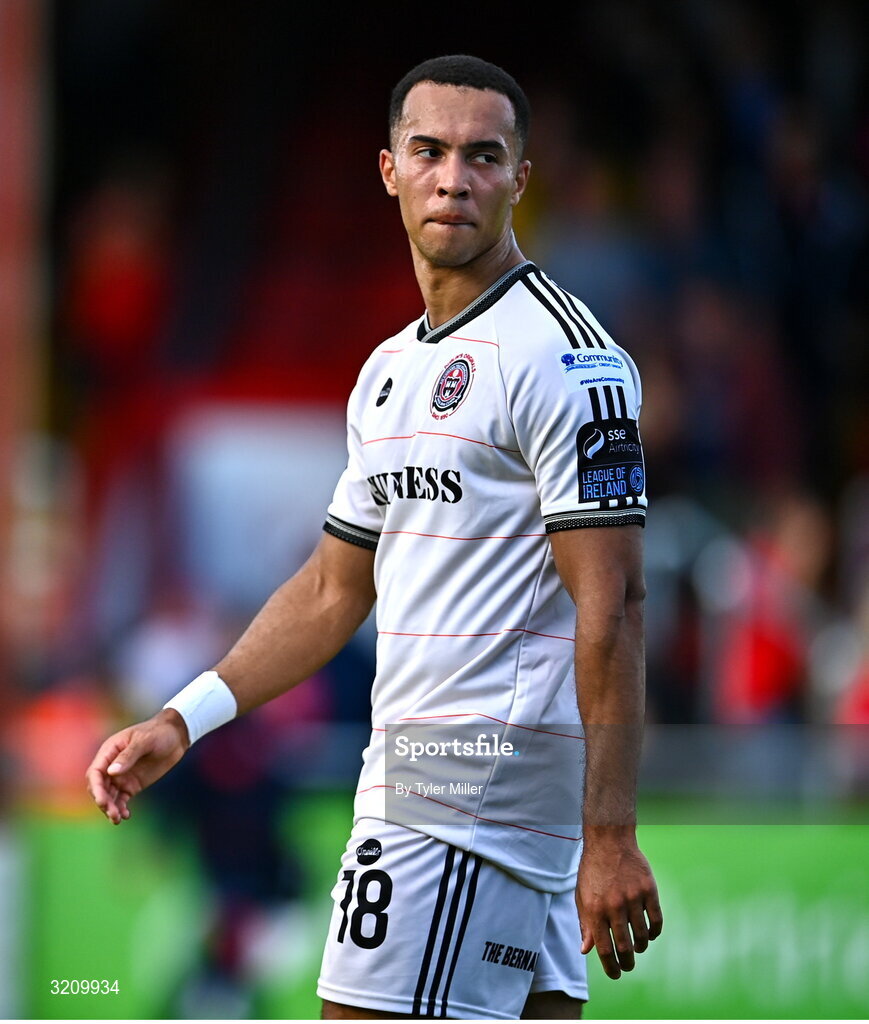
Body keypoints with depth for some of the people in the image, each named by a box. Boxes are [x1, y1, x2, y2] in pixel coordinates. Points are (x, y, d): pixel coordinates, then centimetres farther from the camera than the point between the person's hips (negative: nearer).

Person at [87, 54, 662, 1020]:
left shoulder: (560, 352, -11)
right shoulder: (391, 367, 17)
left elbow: (611, 605, -17)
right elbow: (333, 591, 25)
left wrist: (609, 835, -22)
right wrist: (182, 720, 15)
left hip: (484, 778, -9)